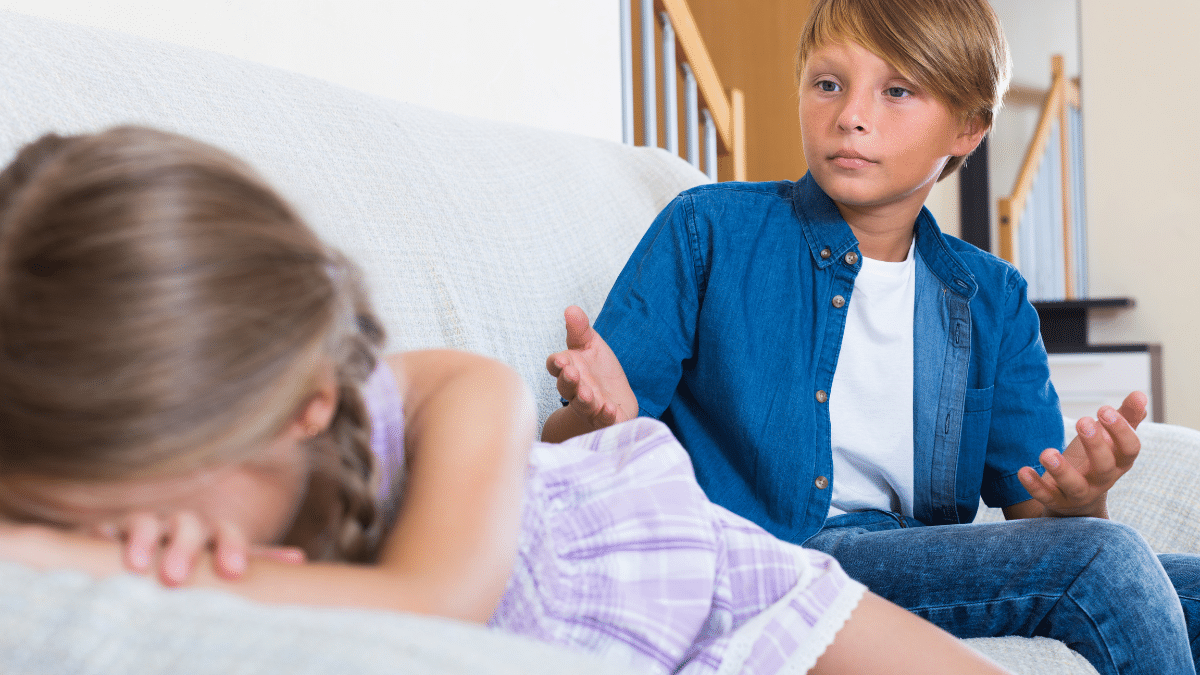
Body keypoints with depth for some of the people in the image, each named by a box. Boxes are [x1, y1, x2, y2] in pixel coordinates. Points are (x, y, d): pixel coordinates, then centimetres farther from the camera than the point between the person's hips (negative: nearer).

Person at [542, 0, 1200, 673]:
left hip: (924, 565, 5)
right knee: (1106, 562, -22)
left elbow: (1035, 515, 7)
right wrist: (600, 417, -26)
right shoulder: (709, 231, 2)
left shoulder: (993, 299, 14)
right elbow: (565, 454, 0)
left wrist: (1080, 499, -18)